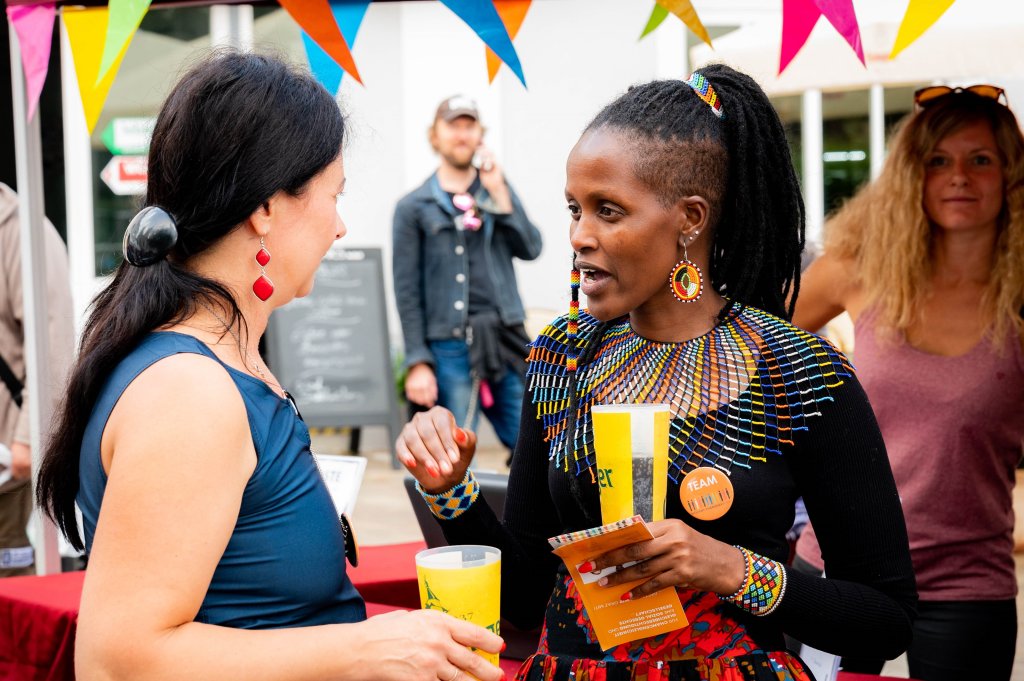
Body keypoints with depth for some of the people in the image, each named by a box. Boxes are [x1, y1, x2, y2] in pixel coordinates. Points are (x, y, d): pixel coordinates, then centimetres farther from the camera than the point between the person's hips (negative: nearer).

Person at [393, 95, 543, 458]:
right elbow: (407, 291, 0)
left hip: (506, 342, 3)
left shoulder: (498, 191, 14)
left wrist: (499, 194, -5)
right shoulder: (414, 207, 4)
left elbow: (530, 248, 3)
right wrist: (417, 363, -7)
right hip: (449, 349, -3)